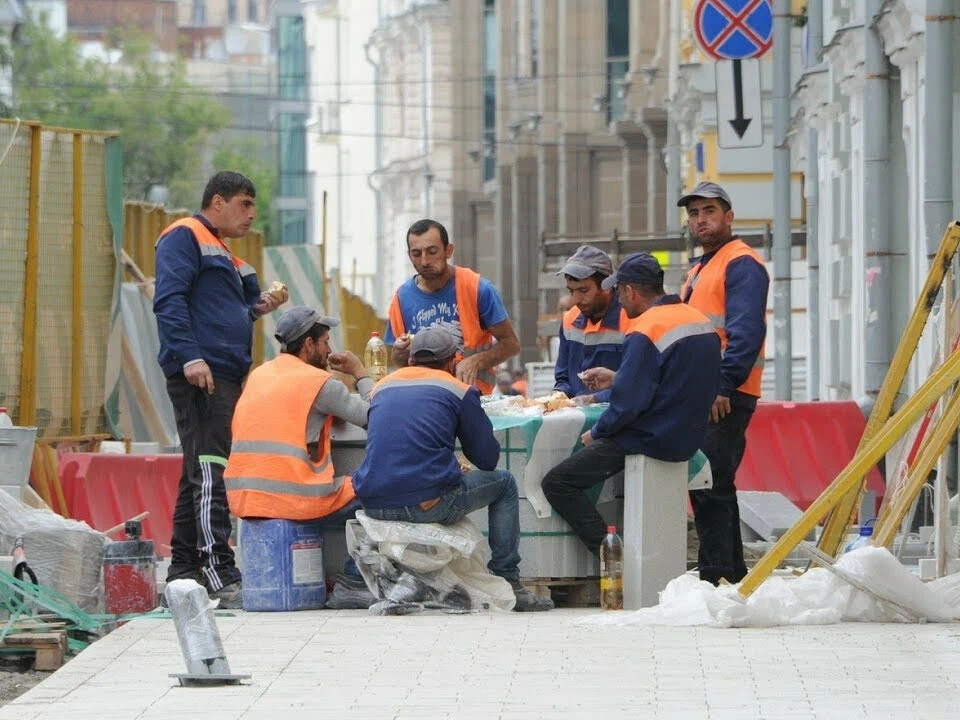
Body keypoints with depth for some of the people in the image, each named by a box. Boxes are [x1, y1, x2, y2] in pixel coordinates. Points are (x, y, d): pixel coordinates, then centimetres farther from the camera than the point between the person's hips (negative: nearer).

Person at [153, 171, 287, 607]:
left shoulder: (220, 251, 26)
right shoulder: (185, 237, -5)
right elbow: (170, 301, -17)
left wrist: (257, 308, 11)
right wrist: (190, 357, -26)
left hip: (226, 376, 11)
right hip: (200, 374, -11)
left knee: (201, 473, 13)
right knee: (210, 470, -15)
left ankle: (183, 569, 19)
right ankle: (220, 575, -22)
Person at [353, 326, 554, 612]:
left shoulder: (382, 387, 20)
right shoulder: (458, 390, 6)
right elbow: (487, 459, 8)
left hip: (374, 504, 5)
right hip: (429, 503, -5)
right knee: (504, 484, 21)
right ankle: (508, 584, 16)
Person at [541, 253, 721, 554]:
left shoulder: (645, 333, -20)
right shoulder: (700, 321, 9)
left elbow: (629, 402, -22)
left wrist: (596, 433, -6)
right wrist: (616, 378, 22)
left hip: (654, 440, -9)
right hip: (688, 438, 9)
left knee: (556, 483, -6)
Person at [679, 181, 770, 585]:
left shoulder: (741, 264, -9)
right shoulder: (700, 270, 23)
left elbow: (745, 333, -19)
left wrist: (723, 385, -25)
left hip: (725, 399, -10)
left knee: (711, 490, -13)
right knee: (709, 489, 13)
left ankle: (716, 579, -14)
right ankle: (733, 575, 19)